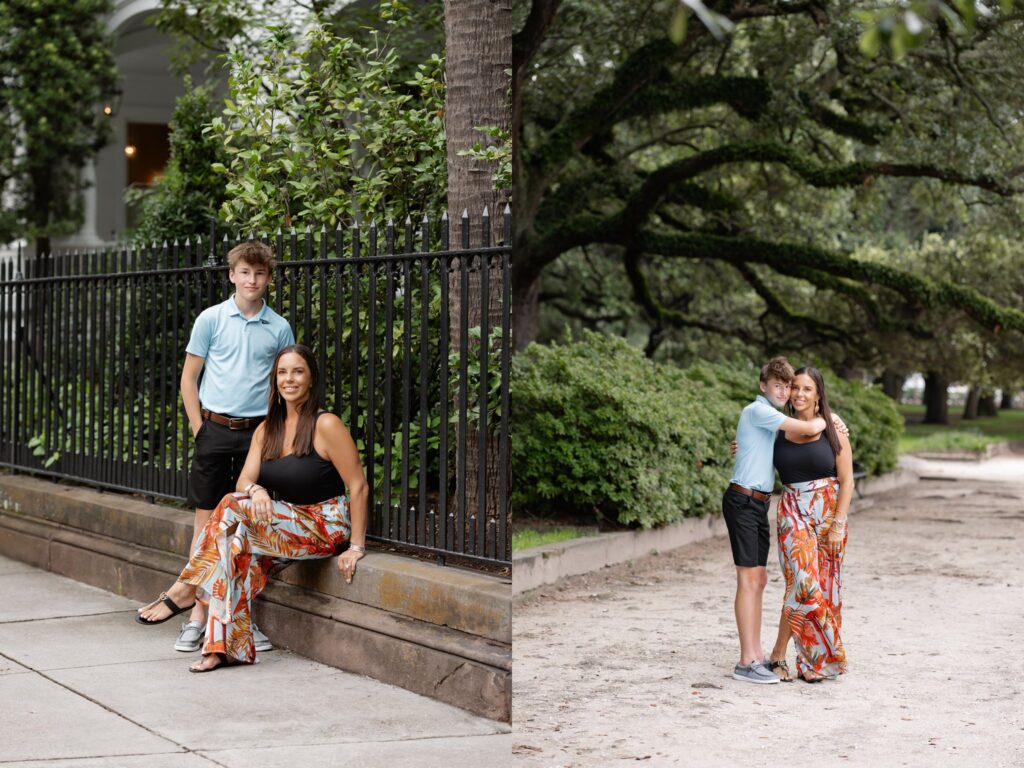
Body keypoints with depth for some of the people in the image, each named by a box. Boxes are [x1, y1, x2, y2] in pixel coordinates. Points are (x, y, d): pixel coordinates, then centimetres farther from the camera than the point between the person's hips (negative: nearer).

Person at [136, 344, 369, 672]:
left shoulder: (326, 425, -11)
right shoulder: (267, 430, 11)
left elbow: (358, 487, -12)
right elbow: (244, 481, 1)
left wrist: (356, 547, -16)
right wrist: (255, 491, -25)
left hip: (323, 527, -6)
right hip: (286, 526, 6)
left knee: (232, 510, -24)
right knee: (235, 542, -26)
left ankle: (185, 590, -13)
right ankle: (228, 647, -27)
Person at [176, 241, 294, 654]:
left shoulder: (279, 328, 6)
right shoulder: (211, 319, 2)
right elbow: (189, 377, 5)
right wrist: (199, 428, -3)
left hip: (257, 432, 1)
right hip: (215, 429, -1)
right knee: (206, 520, 1)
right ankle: (197, 616, 7)